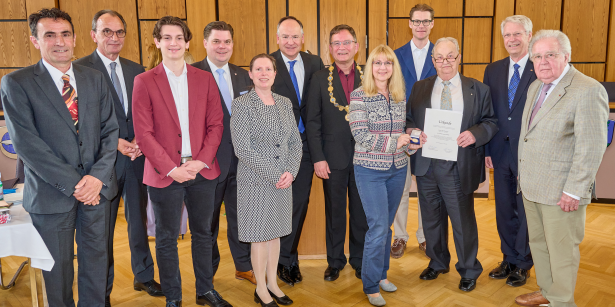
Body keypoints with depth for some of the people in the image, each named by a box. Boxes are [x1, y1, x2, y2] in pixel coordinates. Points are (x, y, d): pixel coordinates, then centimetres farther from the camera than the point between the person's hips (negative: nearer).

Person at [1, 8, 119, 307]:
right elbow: (26, 143, -12)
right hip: (52, 193, -3)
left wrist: (98, 176, -11)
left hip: (96, 187, 3)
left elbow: (110, 130, 3)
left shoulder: (95, 79, 6)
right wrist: (72, 184, -16)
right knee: (58, 268, 12)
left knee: (96, 259, 15)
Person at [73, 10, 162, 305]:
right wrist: (115, 142, -18)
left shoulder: (136, 70, 9)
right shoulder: (80, 69, -6)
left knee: (138, 220, 17)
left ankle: (143, 276, 35)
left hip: (136, 158, 5)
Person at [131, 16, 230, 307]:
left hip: (202, 171, 3)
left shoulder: (205, 79, 7)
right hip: (164, 174, -2)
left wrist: (201, 161, -9)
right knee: (167, 239, 9)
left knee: (203, 233, 14)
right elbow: (143, 133, -6)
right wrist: (171, 169, -12)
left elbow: (215, 124, 3)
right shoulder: (144, 81, 0)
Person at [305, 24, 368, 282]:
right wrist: (318, 158, -8)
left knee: (361, 212, 11)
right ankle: (335, 262, 28)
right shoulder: (320, 78, 0)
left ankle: (360, 261, 29)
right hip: (333, 158, -1)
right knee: (335, 213, 11)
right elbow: (312, 122, -2)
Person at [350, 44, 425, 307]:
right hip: (370, 170, -5)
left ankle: (381, 274, 33)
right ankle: (371, 286, 12)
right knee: (379, 227, -5)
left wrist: (412, 144, -5)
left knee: (386, 225, 16)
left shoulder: (399, 97, 8)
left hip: (397, 169, 5)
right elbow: (360, 135, -16)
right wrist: (395, 140, -15)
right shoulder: (359, 95, -9)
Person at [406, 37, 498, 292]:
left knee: (463, 220, 5)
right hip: (426, 165, 3)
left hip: (458, 167, -2)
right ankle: (437, 263, 38)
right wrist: (412, 132, -11)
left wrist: (475, 134, -17)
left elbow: (491, 122, 3)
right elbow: (408, 119, 11)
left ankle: (468, 271, 28)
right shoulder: (419, 88, 11)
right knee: (431, 218, 16)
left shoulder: (478, 89, 5)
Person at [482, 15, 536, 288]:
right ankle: (509, 259, 32)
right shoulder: (493, 70, 8)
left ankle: (522, 264, 27)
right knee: (504, 211, 14)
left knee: (526, 211, 10)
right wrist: (487, 149, 3)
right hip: (501, 152, 4)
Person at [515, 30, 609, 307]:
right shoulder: (536, 87, 11)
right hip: (531, 186, 8)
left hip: (561, 191, -8)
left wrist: (574, 191, -19)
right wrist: (523, 175, 14)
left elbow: (591, 148, -18)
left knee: (561, 251, 7)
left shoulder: (588, 90, -15)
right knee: (538, 243, 20)